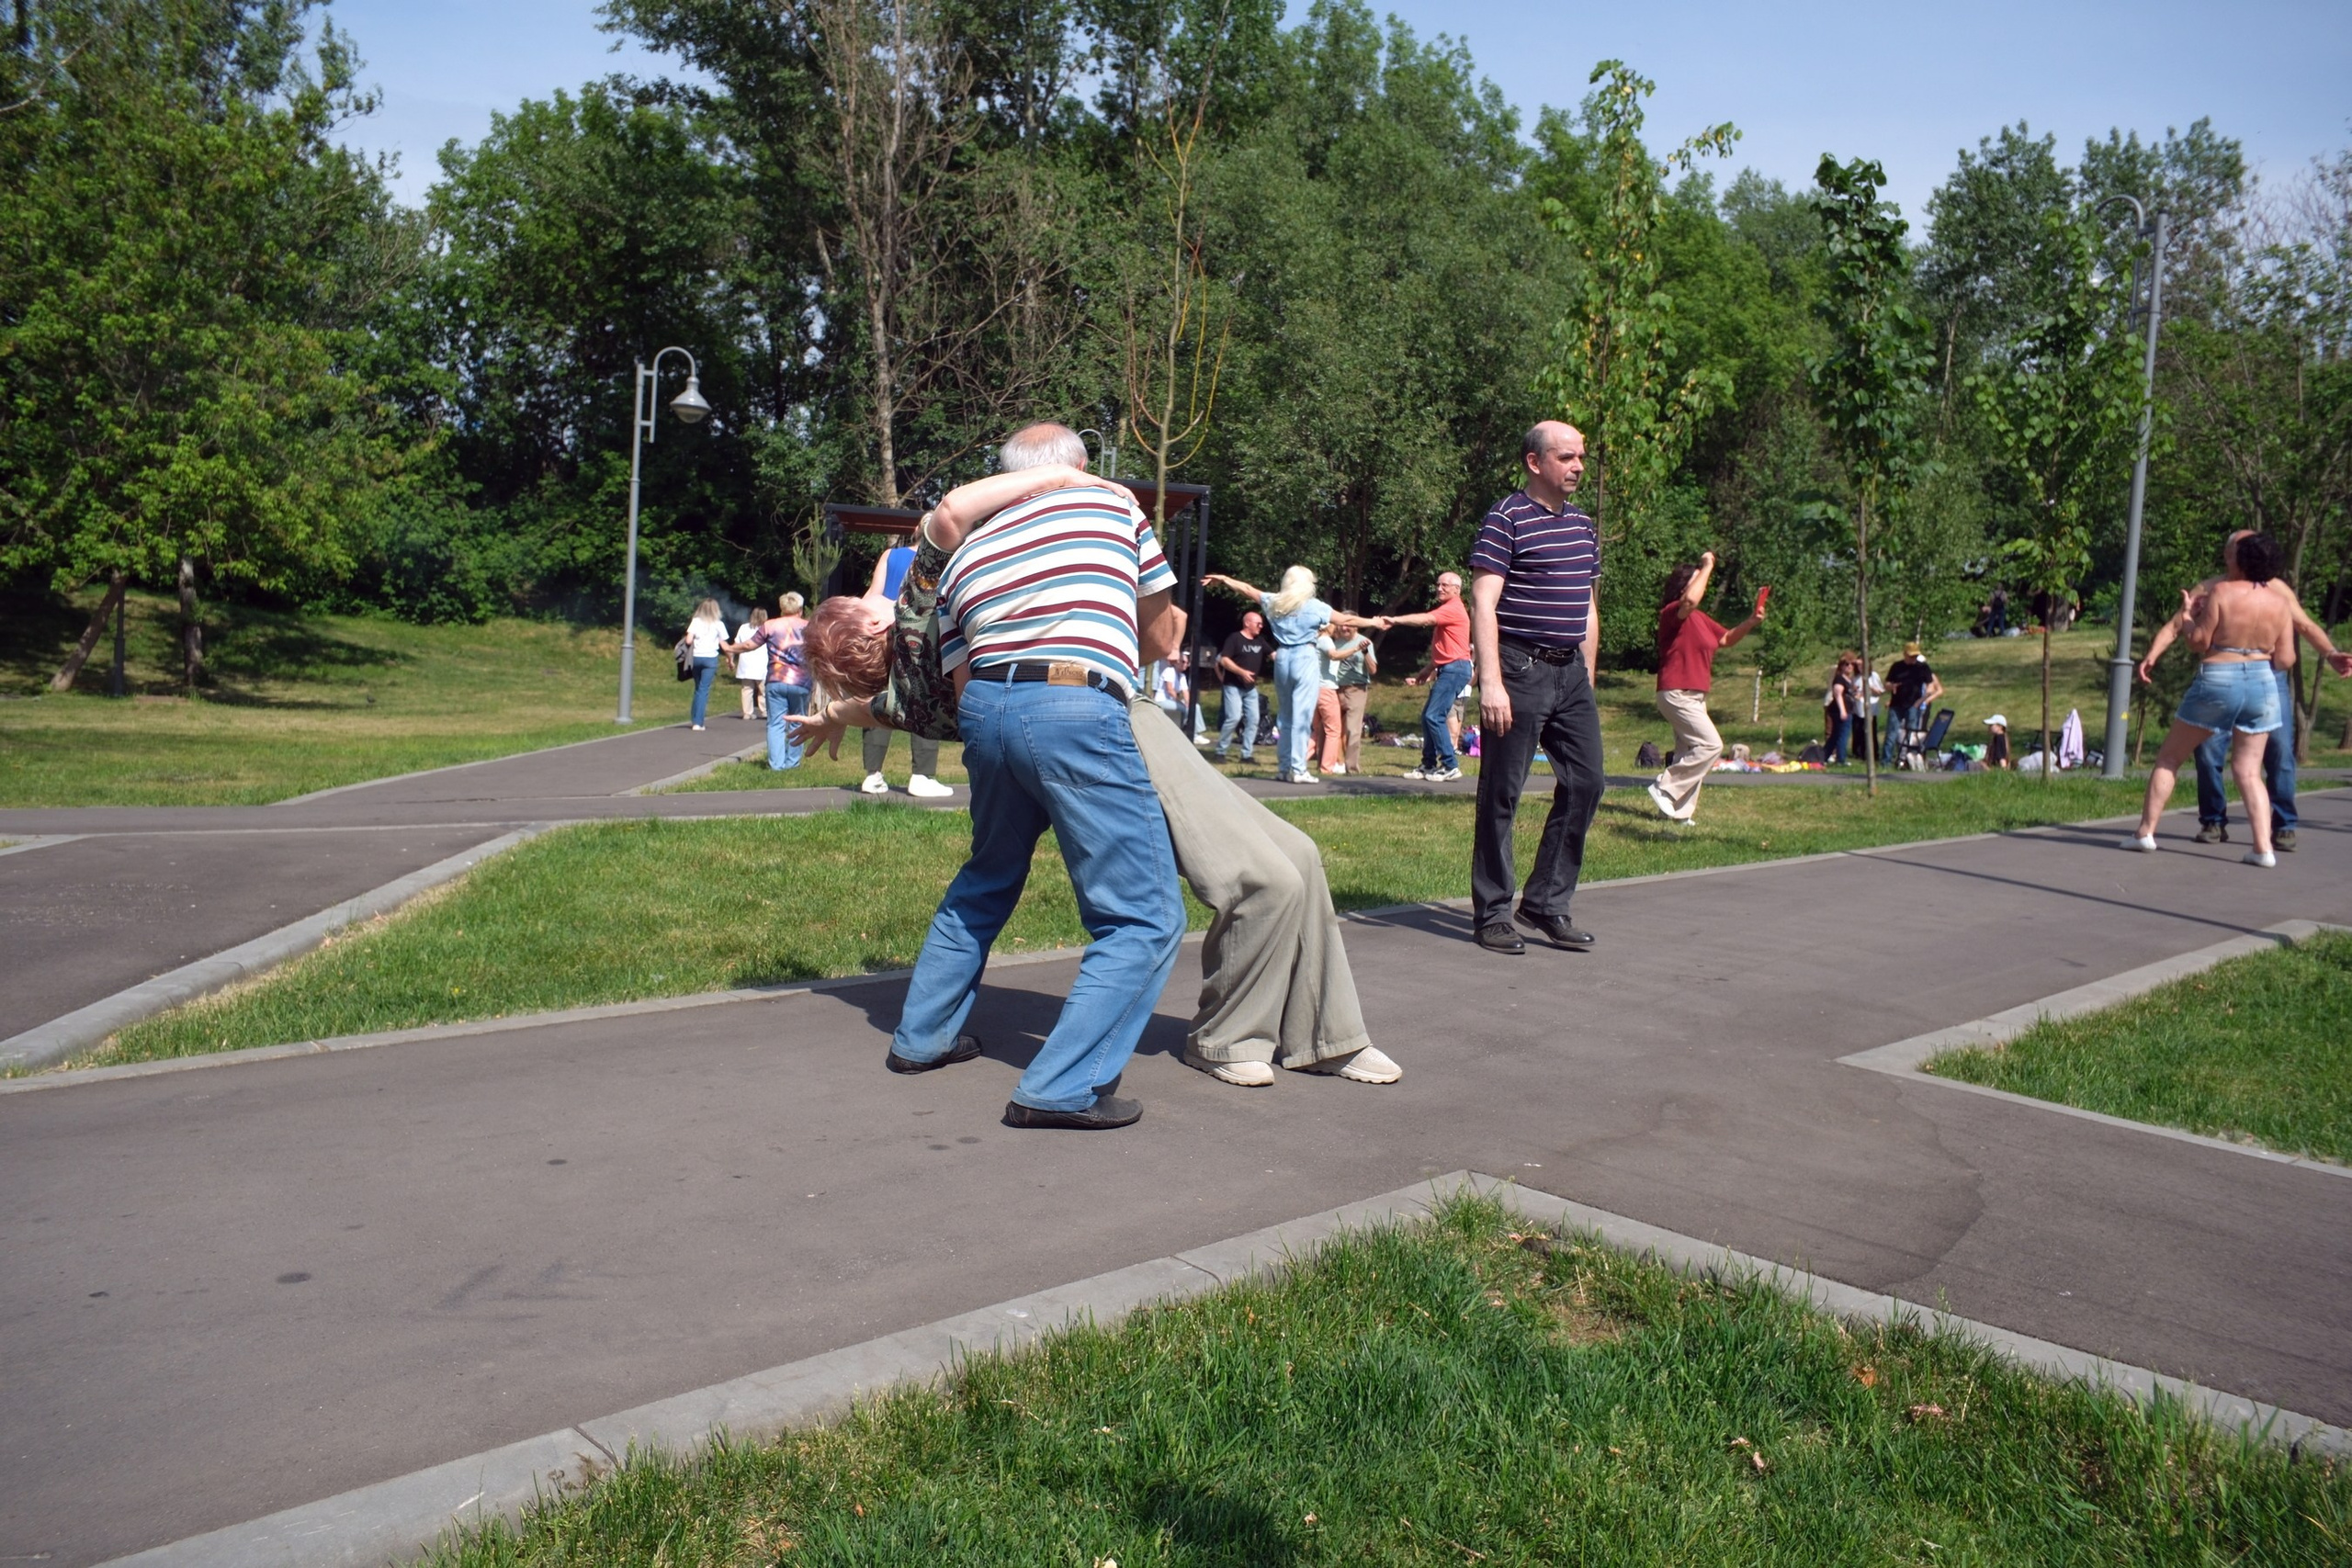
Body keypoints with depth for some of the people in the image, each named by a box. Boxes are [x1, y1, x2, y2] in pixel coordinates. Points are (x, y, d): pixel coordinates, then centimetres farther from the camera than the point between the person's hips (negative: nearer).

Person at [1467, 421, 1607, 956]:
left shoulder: (1583, 525, 16)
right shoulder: (1506, 520, -7)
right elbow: (1483, 604, -14)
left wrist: (1588, 676, 18)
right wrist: (1490, 681, -22)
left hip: (1571, 672, 7)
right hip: (1520, 670, -7)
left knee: (1584, 783, 5)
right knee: (1501, 794, 0)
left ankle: (1547, 902, 17)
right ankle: (1493, 914, 9)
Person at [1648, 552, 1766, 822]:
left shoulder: (1701, 618, 16)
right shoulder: (1672, 612, -12)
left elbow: (1726, 639, 26)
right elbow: (1690, 599, -35)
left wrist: (1750, 622, 8)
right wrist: (1707, 566, -23)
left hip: (1694, 696, 10)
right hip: (1677, 694, -10)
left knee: (1689, 753, 11)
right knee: (1710, 745, -16)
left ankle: (1678, 810, 15)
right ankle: (1665, 789, -10)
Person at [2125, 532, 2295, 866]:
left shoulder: (2221, 592, -9)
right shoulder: (2279, 604, 4)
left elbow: (2199, 641, -9)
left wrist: (2189, 613, 7)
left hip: (2217, 682, -4)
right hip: (2263, 685, 4)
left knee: (2169, 757, 9)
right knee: (2249, 771, 8)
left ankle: (2146, 832, 6)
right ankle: (2263, 847, -3)